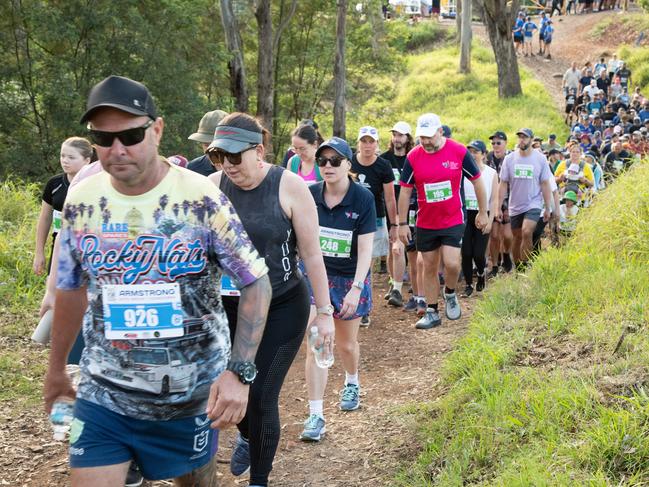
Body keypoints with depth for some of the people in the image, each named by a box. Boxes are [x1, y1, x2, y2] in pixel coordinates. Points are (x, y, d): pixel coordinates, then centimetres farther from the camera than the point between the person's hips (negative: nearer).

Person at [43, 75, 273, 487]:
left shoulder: (201, 198, -15)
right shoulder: (81, 201, -3)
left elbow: (257, 283, -12)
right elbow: (72, 289, 10)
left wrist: (239, 371, -21)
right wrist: (57, 368, 18)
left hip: (191, 393, -2)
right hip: (103, 393, 2)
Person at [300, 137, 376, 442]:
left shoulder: (363, 198, -14)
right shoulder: (310, 195, -8)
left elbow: (365, 248, -15)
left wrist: (356, 288, -22)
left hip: (350, 278, -1)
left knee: (346, 343, 15)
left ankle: (351, 384, 48)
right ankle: (315, 416, -3)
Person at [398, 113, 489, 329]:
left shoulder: (459, 151, -10)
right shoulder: (413, 157, -6)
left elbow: (477, 181, 1)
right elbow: (405, 191, 1)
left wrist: (483, 213, 5)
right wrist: (402, 223, 0)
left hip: (453, 221, -2)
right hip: (425, 223, 2)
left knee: (451, 263, -15)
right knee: (429, 268, 8)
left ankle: (450, 294, 16)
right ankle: (431, 313, 20)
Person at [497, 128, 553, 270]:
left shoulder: (540, 159, -3)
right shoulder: (509, 159, 1)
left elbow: (545, 184, 1)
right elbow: (503, 184, 4)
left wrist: (548, 208, 1)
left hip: (534, 204, -3)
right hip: (515, 206, 3)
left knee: (526, 233, -22)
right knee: (517, 237, 10)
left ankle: (525, 266, -13)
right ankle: (518, 269, 24)